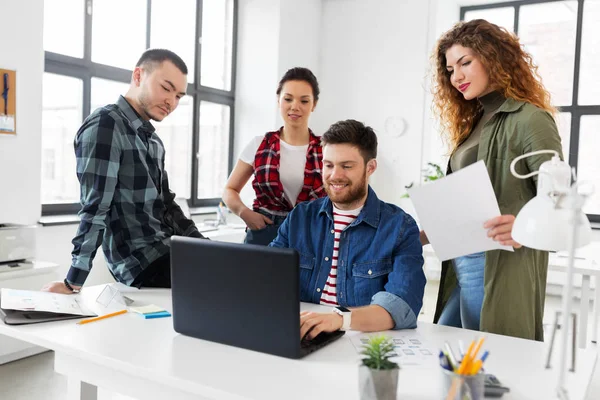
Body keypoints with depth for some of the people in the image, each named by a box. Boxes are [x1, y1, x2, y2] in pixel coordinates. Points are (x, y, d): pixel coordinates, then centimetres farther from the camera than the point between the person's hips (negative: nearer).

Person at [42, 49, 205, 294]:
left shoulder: (153, 140, 18)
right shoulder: (105, 125, -9)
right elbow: (95, 209, -17)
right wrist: (73, 282, -18)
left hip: (170, 252, 9)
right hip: (143, 262, -9)